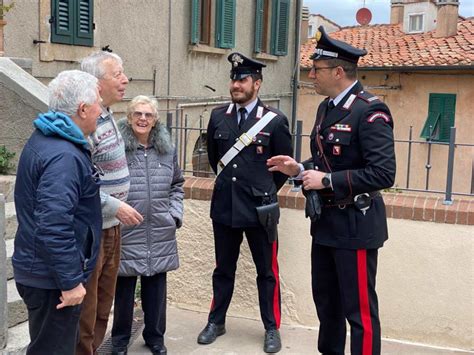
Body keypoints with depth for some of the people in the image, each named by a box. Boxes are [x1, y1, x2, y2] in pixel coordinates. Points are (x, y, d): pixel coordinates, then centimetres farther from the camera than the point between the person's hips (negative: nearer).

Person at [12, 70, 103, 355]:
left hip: (38, 269, 10)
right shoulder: (64, 156, -25)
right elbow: (53, 226, -31)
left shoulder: (45, 138, 9)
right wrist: (71, 281, -24)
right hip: (53, 278, -10)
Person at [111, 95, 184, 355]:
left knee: (156, 288, 12)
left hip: (160, 233, 4)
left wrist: (175, 213, 7)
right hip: (126, 232, -3)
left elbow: (177, 185, 17)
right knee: (124, 289, 7)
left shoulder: (167, 149, 8)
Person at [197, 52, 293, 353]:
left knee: (267, 271, 8)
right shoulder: (218, 116, 3)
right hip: (224, 206, 3)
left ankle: (272, 328, 22)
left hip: (259, 208, -3)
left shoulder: (275, 120, -7)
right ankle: (217, 322, 30)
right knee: (223, 269, 16)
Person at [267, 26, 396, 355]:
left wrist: (327, 180, -23)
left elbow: (383, 174, -26)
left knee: (359, 309, 3)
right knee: (326, 301, 22)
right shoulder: (327, 107, 9)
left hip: (354, 224, -9)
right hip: (325, 220, 9)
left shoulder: (370, 112, -19)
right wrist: (300, 170, 2)